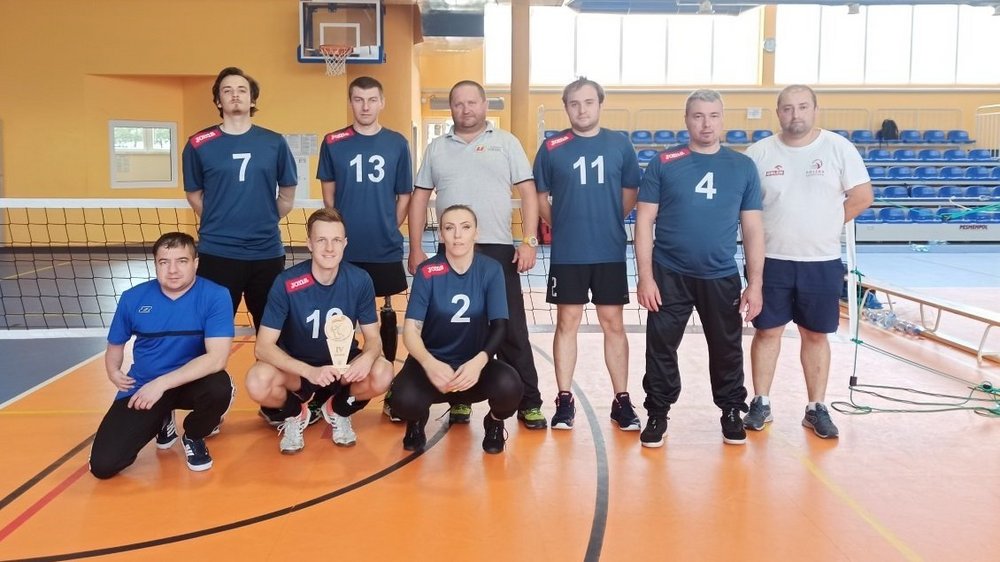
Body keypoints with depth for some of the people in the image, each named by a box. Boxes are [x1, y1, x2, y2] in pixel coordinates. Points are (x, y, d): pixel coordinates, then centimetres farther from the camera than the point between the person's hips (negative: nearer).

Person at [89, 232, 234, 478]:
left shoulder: (215, 296, -15)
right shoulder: (133, 298, -3)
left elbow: (217, 358, -24)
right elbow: (115, 345, 15)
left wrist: (161, 384, -27)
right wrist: (113, 372, -4)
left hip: (191, 383, -2)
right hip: (141, 388, 2)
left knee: (220, 388, -37)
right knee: (103, 465, -13)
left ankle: (193, 437, 0)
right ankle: (162, 423, 19)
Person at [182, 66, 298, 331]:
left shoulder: (274, 143, 3)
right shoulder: (199, 144, 0)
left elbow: (287, 196, 11)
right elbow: (194, 196, 9)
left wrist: (265, 222, 8)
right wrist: (219, 225, 5)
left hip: (267, 251, 2)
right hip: (217, 252, -1)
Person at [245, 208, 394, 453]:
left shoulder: (360, 280, -15)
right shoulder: (286, 283, -21)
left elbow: (373, 337, -8)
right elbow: (263, 347, -23)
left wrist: (367, 357, -34)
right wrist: (309, 371, -39)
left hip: (342, 363, 2)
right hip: (296, 366, -1)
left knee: (382, 374, -29)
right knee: (258, 382, -33)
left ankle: (338, 410, 6)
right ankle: (294, 414, 4)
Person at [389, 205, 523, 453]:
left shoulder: (491, 270, -5)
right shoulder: (427, 271, -8)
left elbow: (499, 326, -11)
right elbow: (411, 329, -13)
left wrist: (479, 361, -32)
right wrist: (428, 363, -34)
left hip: (475, 364, 1)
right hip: (432, 362, 0)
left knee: (509, 385, -32)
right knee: (404, 400, -32)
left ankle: (495, 423, 7)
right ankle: (416, 423, 9)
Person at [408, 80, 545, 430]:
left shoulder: (506, 143, 6)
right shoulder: (437, 148, 12)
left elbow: (528, 193, 1)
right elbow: (419, 198, 12)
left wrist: (529, 242, -9)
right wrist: (415, 249, 5)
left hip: (499, 250, -2)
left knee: (512, 330, 1)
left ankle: (528, 403, 9)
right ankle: (459, 400, 20)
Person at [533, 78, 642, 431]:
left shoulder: (620, 145, 3)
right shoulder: (552, 148, 0)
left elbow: (631, 192, 12)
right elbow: (541, 196, 8)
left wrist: (609, 224, 11)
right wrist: (562, 228, 8)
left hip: (610, 253, 1)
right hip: (567, 254, -1)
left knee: (613, 324, 6)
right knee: (567, 323, 5)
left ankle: (622, 401, 16)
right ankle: (564, 401, 14)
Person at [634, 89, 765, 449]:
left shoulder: (743, 167, 4)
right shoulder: (663, 164, -2)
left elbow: (752, 228, 6)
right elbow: (644, 222, -2)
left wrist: (755, 283, 2)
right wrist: (645, 277, -8)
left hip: (722, 278, 2)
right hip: (669, 276, -1)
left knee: (727, 349, 13)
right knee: (660, 348, 5)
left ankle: (732, 412, 32)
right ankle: (657, 414, 21)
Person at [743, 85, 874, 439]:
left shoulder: (838, 147, -2)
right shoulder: (759, 153, -1)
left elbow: (862, 197, 0)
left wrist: (824, 224, 1)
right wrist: (777, 231, -1)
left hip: (822, 262, 0)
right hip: (772, 261, 0)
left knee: (816, 335, 10)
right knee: (767, 331, 7)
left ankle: (817, 409, 21)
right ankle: (761, 404, 20)